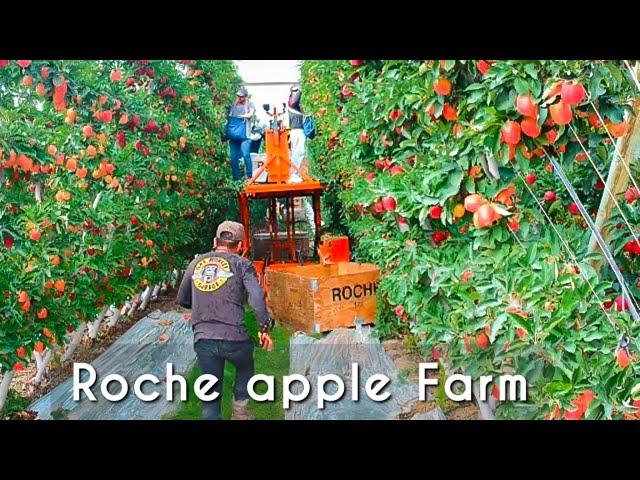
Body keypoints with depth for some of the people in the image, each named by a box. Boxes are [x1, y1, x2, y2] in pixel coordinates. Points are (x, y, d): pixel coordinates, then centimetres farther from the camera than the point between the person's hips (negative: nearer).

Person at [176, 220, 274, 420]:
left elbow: (182, 299, 22)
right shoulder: (241, 264, 2)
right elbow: (257, 297, -12)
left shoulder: (196, 263, 13)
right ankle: (240, 410, 24)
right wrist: (264, 329, -4)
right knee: (245, 368, 29)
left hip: (202, 340, 2)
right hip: (234, 337, -2)